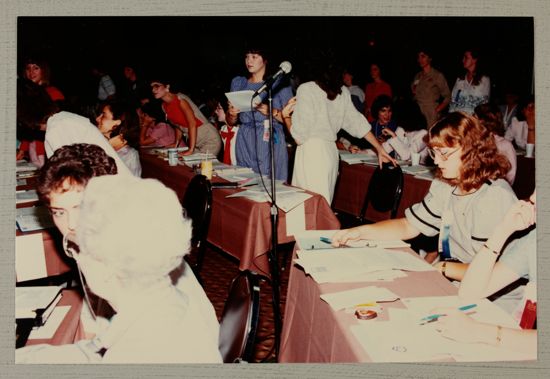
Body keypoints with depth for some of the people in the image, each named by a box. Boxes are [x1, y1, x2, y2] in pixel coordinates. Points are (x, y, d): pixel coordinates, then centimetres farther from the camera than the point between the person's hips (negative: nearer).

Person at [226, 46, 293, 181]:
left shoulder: (279, 83, 2)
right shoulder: (238, 83, 15)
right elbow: (230, 122, 18)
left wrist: (272, 112, -19)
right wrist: (232, 114, -4)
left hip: (270, 142, -3)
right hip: (245, 144, 4)